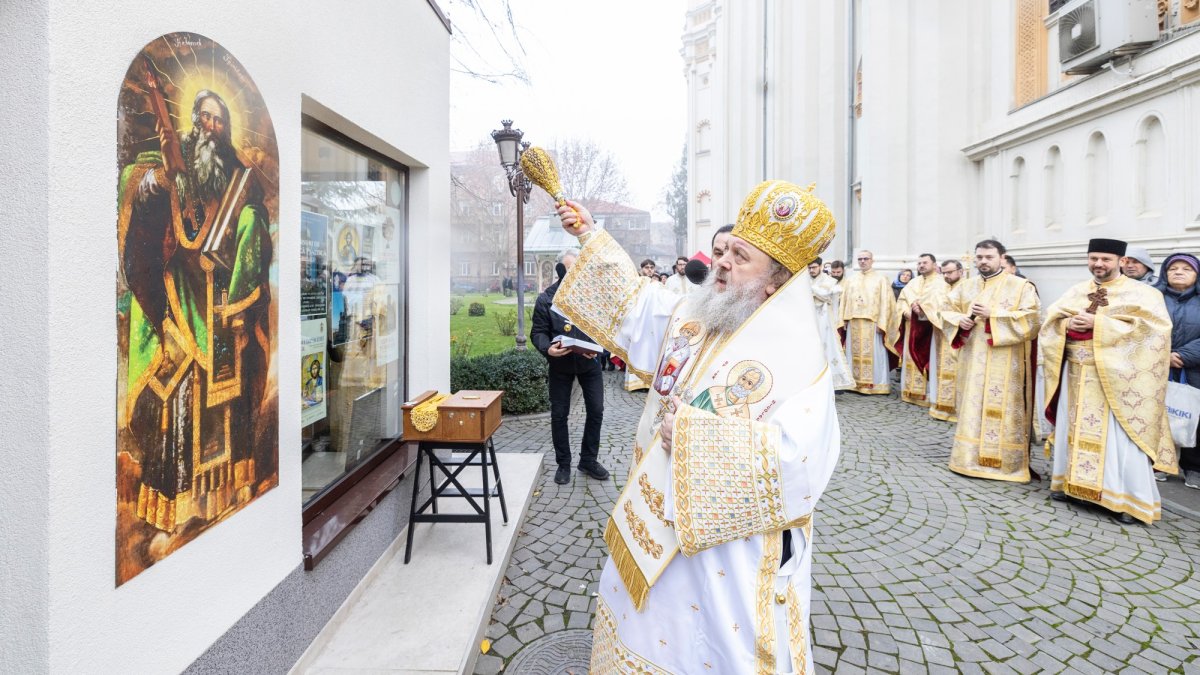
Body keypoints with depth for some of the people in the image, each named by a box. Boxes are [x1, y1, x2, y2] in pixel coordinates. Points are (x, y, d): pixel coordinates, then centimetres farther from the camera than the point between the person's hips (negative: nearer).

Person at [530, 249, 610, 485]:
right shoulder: (546, 299, -11)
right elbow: (538, 332, -7)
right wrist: (547, 348, -27)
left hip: (589, 362, 1)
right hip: (560, 365, -1)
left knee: (596, 410, 7)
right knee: (559, 414, 6)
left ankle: (588, 459, 25)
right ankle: (563, 463, 23)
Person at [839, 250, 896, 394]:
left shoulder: (881, 279, 3)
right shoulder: (850, 280, 15)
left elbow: (885, 302, -3)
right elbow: (844, 301, 13)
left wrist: (881, 323, -12)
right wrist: (843, 319, 3)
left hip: (872, 323, -4)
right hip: (853, 322, 4)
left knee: (873, 353, -2)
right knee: (855, 352, 7)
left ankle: (874, 384, 4)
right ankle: (855, 382, 14)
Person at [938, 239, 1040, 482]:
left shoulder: (1021, 286, -1)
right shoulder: (965, 286, 12)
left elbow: (1029, 318, -11)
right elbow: (947, 311, 16)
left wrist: (992, 315, -17)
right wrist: (959, 320, -6)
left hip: (1004, 362, -4)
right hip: (972, 359, 4)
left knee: (1001, 409, -3)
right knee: (972, 405, 7)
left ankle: (1002, 461, 5)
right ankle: (970, 457, 16)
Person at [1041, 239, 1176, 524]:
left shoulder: (1141, 293, -2)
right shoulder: (1076, 291, 11)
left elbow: (1151, 328, -15)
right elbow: (1050, 320, 8)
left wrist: (1098, 324, -21)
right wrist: (1068, 324, -15)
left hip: (1116, 377, -4)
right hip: (1076, 374, 5)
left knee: (1121, 439, -5)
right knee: (1073, 430, 11)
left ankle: (1130, 499, 5)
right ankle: (1071, 482, 24)